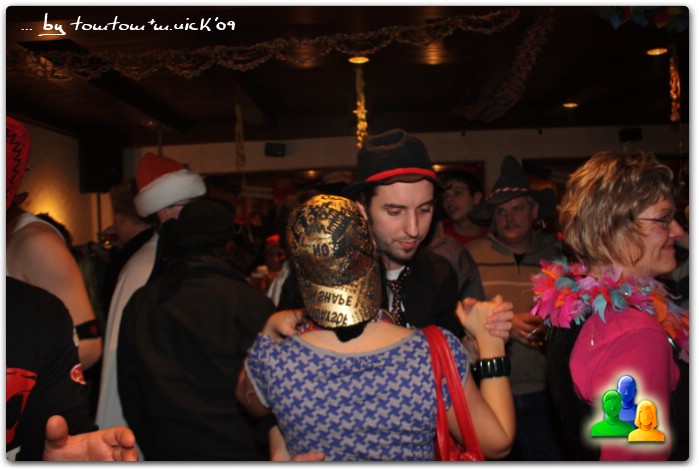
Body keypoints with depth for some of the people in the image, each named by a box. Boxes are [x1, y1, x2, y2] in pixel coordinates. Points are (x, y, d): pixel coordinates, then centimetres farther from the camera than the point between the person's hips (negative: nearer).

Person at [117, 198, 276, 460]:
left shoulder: (139, 303, -3)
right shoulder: (249, 301, -17)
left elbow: (129, 391, 4)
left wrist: (151, 444, 15)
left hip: (163, 452, 4)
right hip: (234, 454, -4)